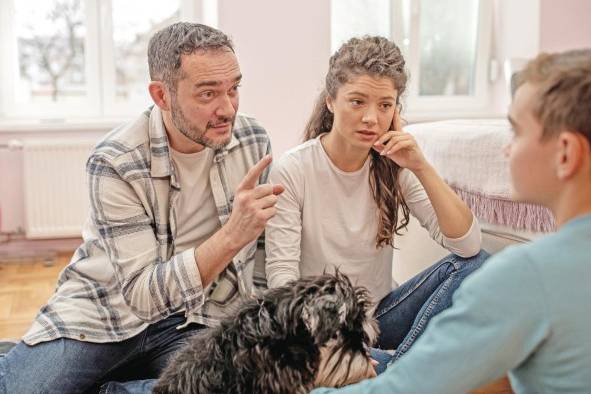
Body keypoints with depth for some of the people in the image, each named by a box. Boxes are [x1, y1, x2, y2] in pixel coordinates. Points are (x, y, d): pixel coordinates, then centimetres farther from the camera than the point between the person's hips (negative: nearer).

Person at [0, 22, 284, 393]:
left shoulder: (253, 141, -6)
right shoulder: (115, 162, -20)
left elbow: (260, 244, 9)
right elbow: (143, 294, -23)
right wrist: (231, 236, -35)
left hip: (195, 319, 4)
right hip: (105, 308, -3)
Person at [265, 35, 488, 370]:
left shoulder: (394, 166, -3)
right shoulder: (292, 170, -13)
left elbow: (468, 245, -12)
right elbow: (281, 274, -16)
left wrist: (421, 168, -21)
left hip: (383, 312, 4)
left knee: (476, 264, -17)